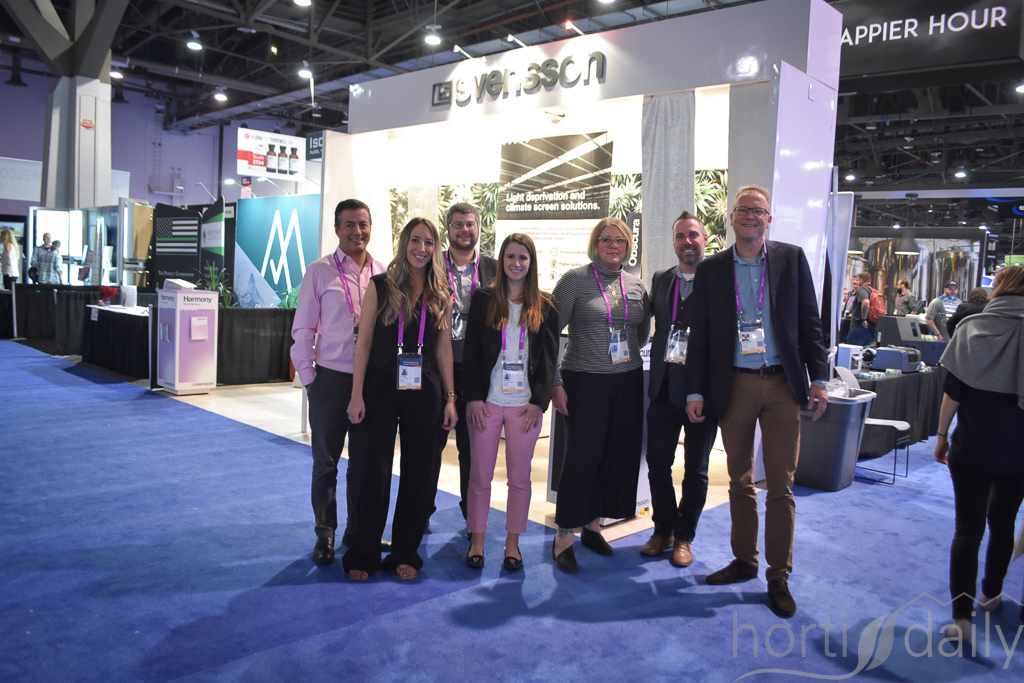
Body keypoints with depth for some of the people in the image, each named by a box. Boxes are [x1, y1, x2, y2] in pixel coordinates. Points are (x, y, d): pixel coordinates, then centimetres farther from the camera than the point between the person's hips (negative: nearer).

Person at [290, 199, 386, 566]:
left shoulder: (384, 273, 5)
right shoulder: (319, 271, -1)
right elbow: (303, 330, 0)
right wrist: (308, 377, -2)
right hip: (331, 380, -2)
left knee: (365, 460, 12)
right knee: (325, 462, 7)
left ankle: (358, 529, 28)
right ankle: (325, 534, 22)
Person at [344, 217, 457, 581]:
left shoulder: (441, 295, 7)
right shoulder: (380, 286, 0)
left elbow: (444, 349, 8)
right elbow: (364, 342, -2)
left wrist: (450, 398, 4)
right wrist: (357, 394, -8)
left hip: (425, 395, 3)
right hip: (380, 390, -2)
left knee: (418, 475, 8)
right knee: (373, 473, 3)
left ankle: (405, 554, 24)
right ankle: (363, 555, 20)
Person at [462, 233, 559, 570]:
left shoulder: (545, 306, 6)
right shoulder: (484, 299, 6)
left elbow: (550, 358, 5)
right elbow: (471, 352, 3)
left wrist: (539, 401, -4)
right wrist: (473, 397, -6)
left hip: (526, 403, 0)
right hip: (487, 401, 0)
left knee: (520, 477, 6)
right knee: (480, 475, 5)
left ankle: (512, 542, 19)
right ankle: (477, 540, 18)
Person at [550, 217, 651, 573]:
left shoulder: (636, 285, 9)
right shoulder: (575, 280, -4)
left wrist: (623, 352, 8)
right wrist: (555, 382, -9)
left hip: (628, 382, 5)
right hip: (585, 382, -5)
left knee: (618, 455, 8)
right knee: (582, 456, -5)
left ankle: (592, 525, 25)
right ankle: (564, 537, 7)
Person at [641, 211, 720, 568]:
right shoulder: (660, 280, 10)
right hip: (665, 388, 4)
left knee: (695, 468, 10)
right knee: (658, 463, 10)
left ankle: (684, 537, 27)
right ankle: (663, 530, 30)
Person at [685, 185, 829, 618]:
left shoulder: (792, 259, 4)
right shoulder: (711, 269, 4)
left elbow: (810, 321, 4)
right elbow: (699, 336, 5)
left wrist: (819, 378, -2)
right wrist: (695, 392, 1)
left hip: (782, 384, -1)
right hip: (734, 385, 1)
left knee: (781, 485, 2)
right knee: (740, 481, 12)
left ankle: (778, 575, 15)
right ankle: (744, 560, 27)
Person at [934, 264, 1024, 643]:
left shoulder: (973, 328, -6)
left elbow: (953, 392, -6)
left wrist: (942, 434, 4)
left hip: (972, 449, -2)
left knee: (968, 528, 1)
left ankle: (962, 615, -6)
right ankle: (991, 593, 37)